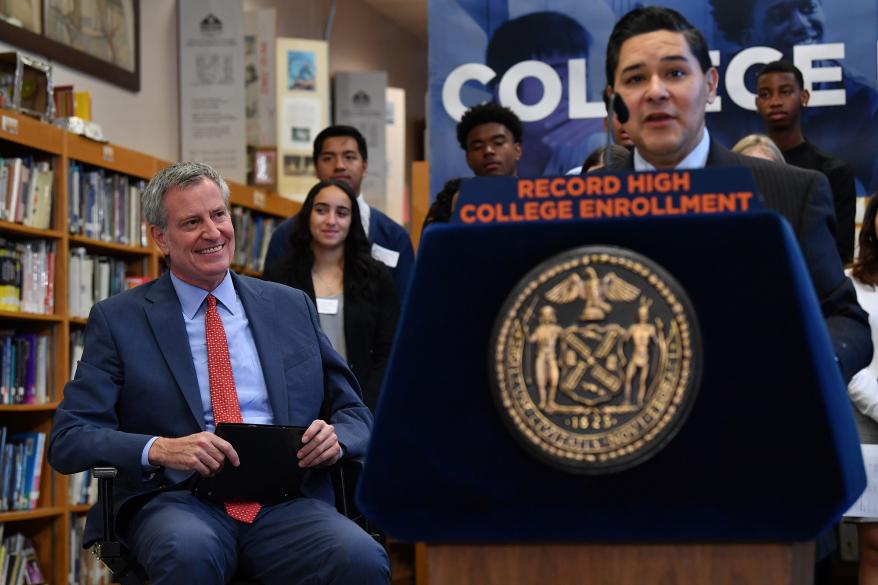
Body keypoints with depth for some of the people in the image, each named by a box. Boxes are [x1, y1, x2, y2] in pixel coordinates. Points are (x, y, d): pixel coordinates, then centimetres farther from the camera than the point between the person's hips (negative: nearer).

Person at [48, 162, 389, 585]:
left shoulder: (292, 307, 17)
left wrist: (335, 437, -5)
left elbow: (355, 412, 20)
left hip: (285, 500, 1)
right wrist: (160, 449, -17)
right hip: (178, 500, -1)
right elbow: (67, 441, 2)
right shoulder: (118, 319, 9)